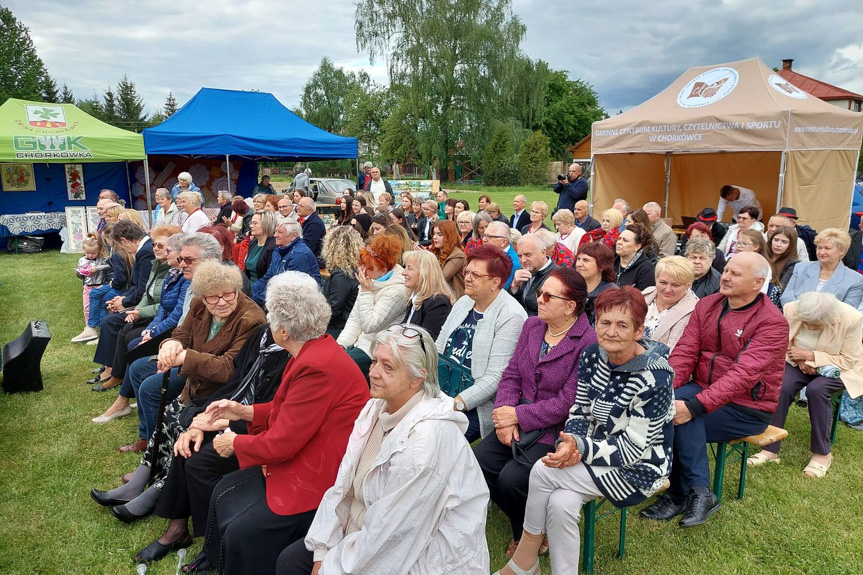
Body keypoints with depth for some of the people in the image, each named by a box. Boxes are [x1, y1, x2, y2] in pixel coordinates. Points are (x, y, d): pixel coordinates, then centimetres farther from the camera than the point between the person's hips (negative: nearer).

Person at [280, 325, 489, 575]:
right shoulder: (377, 408, -2)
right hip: (367, 536, 7)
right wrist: (322, 554, -5)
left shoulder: (428, 435, -28)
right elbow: (344, 486, 0)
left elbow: (393, 529, -24)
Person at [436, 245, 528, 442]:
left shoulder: (511, 317, -14)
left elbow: (495, 377, -18)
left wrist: (457, 404, -23)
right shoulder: (464, 302, 10)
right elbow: (437, 350, 12)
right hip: (439, 395, 7)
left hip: (474, 407, -7)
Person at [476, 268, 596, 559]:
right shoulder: (532, 325, 6)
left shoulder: (589, 343, -17)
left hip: (557, 430, -7)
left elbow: (568, 402, -20)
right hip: (518, 421, 7)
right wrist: (505, 413, -10)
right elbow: (512, 374, 6)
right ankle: (521, 528, 15)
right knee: (477, 462, -11)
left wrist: (518, 415, -17)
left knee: (512, 479, -23)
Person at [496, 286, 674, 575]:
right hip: (593, 453, 5)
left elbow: (632, 449, -20)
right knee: (560, 504, -26)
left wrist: (581, 447, -29)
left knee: (543, 471, -22)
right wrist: (569, 443, -17)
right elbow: (579, 412, 3)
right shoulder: (592, 356, -4)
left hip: (636, 469, -5)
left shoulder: (654, 379, -22)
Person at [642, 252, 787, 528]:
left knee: (681, 417, -27)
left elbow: (743, 374, -27)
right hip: (703, 389, 5)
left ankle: (680, 493, -9)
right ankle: (698, 493, -14)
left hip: (747, 409, -5)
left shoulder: (772, 322, -16)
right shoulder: (707, 305, 3)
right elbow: (685, 352, -5)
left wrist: (695, 406, -36)